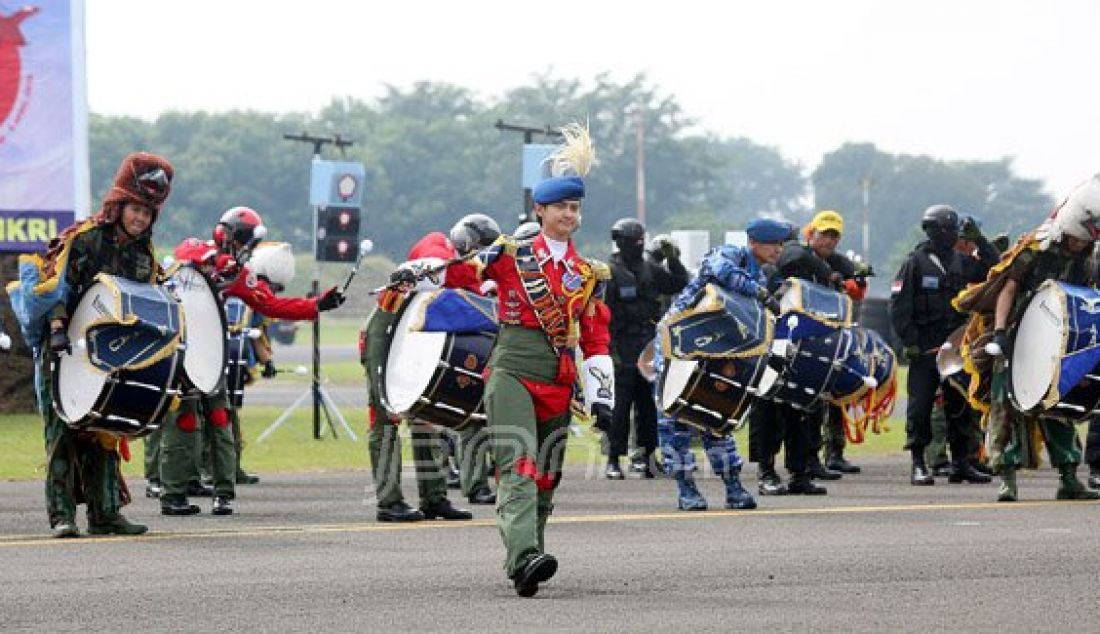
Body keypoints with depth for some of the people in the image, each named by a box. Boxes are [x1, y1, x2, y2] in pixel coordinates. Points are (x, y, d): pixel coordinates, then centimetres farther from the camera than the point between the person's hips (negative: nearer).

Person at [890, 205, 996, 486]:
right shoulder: (915, 262, -4)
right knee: (920, 403, -4)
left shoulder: (961, 262, 11)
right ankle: (918, 465, 0)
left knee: (959, 403, 8)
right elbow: (899, 304, -7)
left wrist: (979, 241, 0)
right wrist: (909, 340, -13)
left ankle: (961, 463, 15)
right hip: (925, 347, -5)